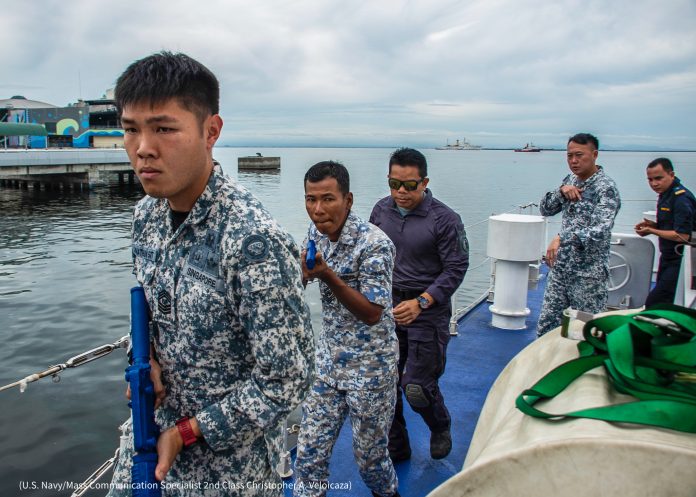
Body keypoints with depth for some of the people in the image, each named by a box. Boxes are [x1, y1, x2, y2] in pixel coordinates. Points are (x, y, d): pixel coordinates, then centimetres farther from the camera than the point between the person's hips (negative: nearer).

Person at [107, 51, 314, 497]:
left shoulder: (254, 241, -30)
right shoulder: (146, 215, -4)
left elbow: (285, 382, -24)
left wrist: (185, 433, -16)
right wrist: (145, 354, -6)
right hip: (152, 435, 7)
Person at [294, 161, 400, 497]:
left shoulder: (374, 244, -22)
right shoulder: (315, 234, -2)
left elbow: (373, 314, -22)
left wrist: (327, 275, -31)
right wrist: (302, 271, -7)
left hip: (370, 366, -5)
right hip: (327, 359, 5)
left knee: (369, 455, 14)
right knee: (309, 454, 9)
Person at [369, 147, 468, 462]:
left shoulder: (444, 219, -11)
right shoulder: (381, 210, 4)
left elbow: (456, 268, -11)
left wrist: (421, 302, -21)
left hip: (429, 309, -4)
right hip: (386, 306, 5)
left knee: (417, 388, -5)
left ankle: (440, 428, 30)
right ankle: (395, 448, 31)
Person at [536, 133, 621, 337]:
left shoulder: (606, 188, -16)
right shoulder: (570, 180, 8)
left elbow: (601, 231, -30)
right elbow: (545, 209, 9)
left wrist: (562, 238, -41)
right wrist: (561, 191, -9)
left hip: (588, 273, -7)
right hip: (560, 267, 7)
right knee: (545, 327, 12)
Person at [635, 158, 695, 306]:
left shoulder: (681, 198, -20)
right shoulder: (666, 194, 10)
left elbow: (682, 235, -24)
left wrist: (651, 231, -15)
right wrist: (653, 224, 4)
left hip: (679, 262, -10)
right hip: (669, 258, 10)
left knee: (653, 305, -13)